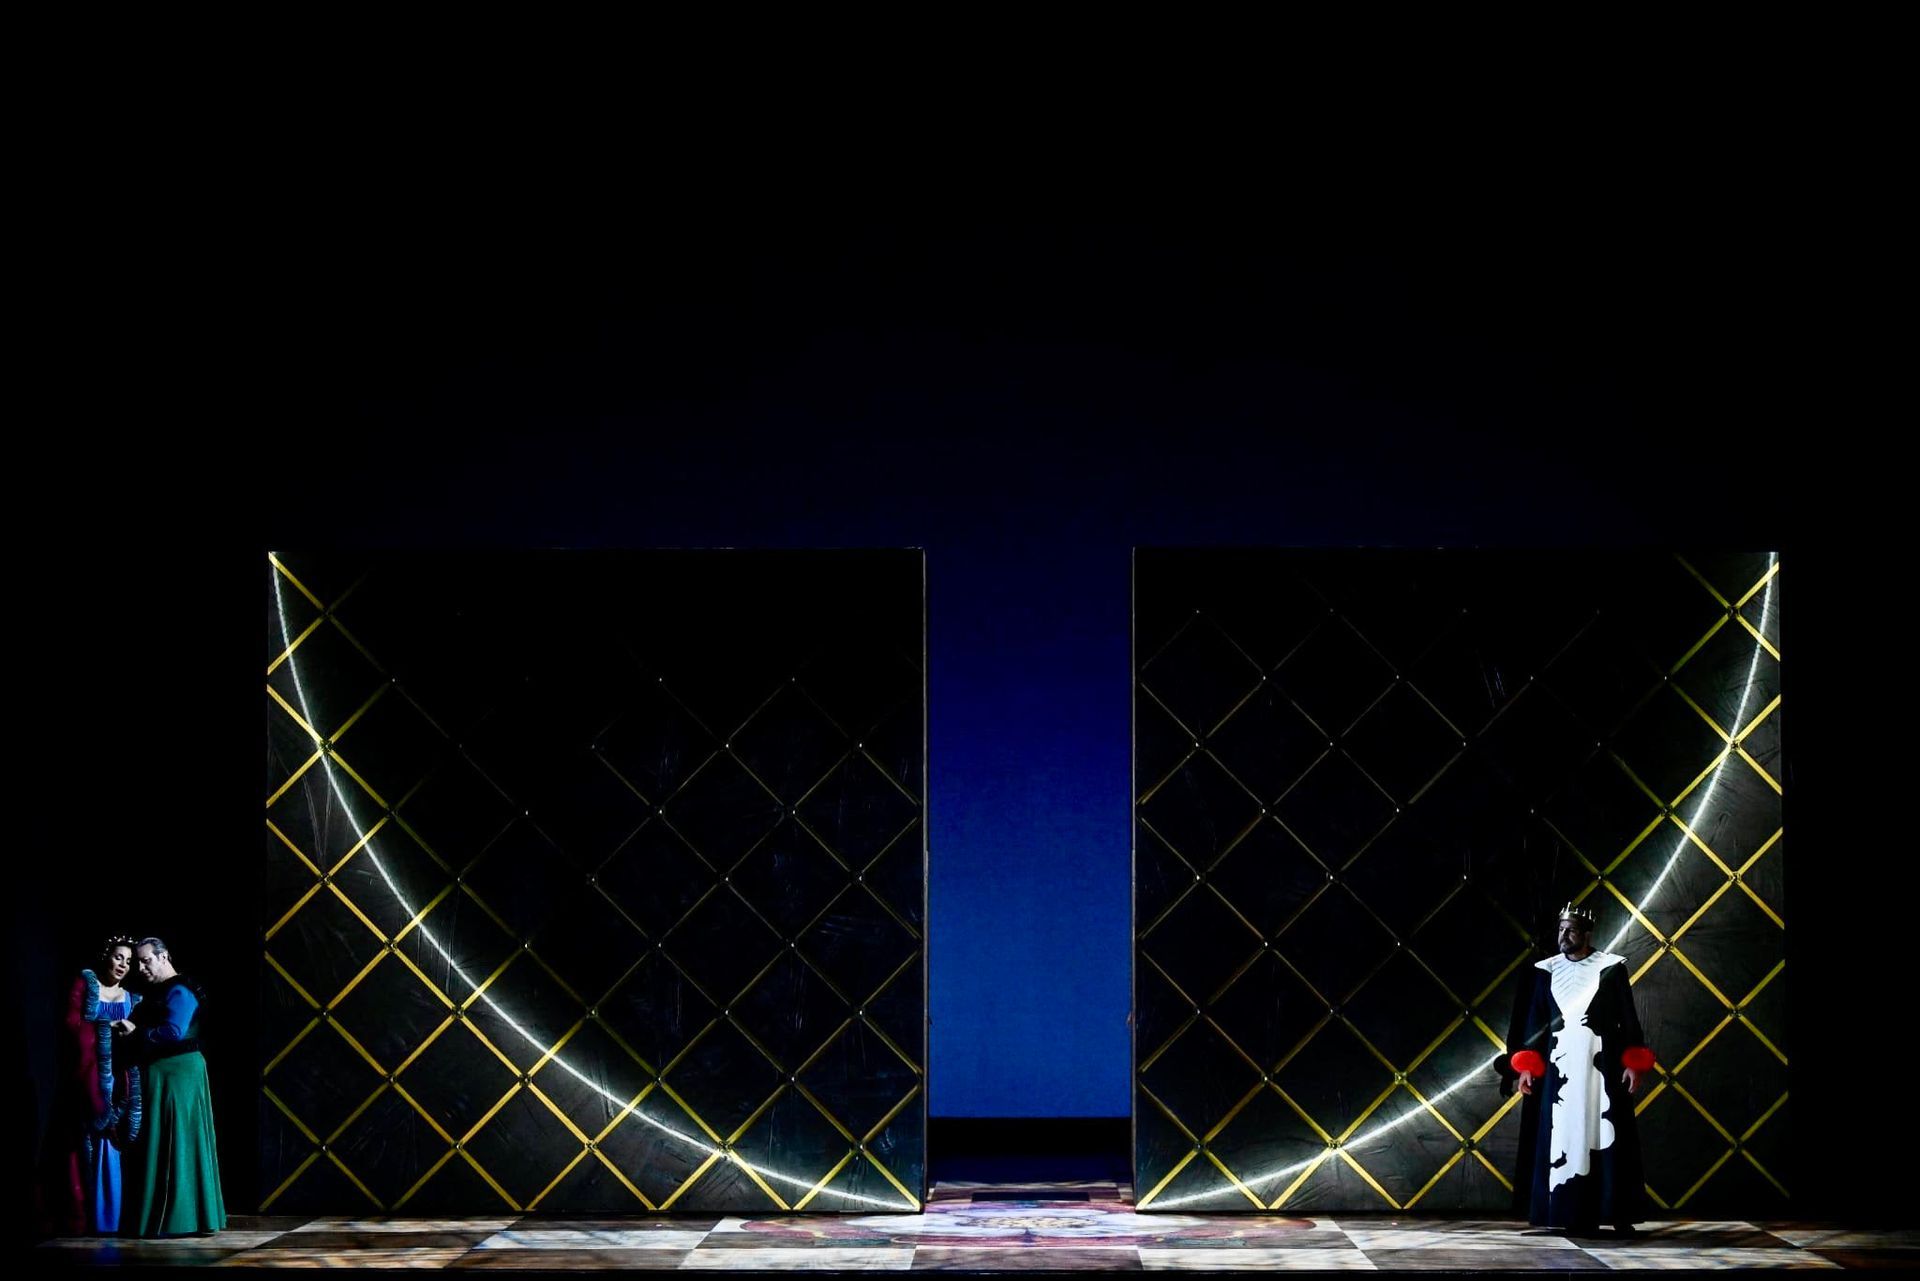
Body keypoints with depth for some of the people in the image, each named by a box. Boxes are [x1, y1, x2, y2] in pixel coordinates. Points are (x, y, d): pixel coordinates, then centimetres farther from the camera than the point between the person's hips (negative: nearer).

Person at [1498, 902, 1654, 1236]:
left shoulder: (1611, 968, 1)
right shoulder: (1546, 971, 8)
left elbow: (1628, 1018, 0)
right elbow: (1534, 1020, 9)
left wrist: (1633, 1064, -7)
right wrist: (1526, 1066, 3)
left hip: (1601, 1066, -2)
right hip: (1560, 1067, 2)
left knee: (1606, 1135, -4)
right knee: (1563, 1136, -1)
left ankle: (1617, 1212, 1)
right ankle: (1574, 1214, 0)